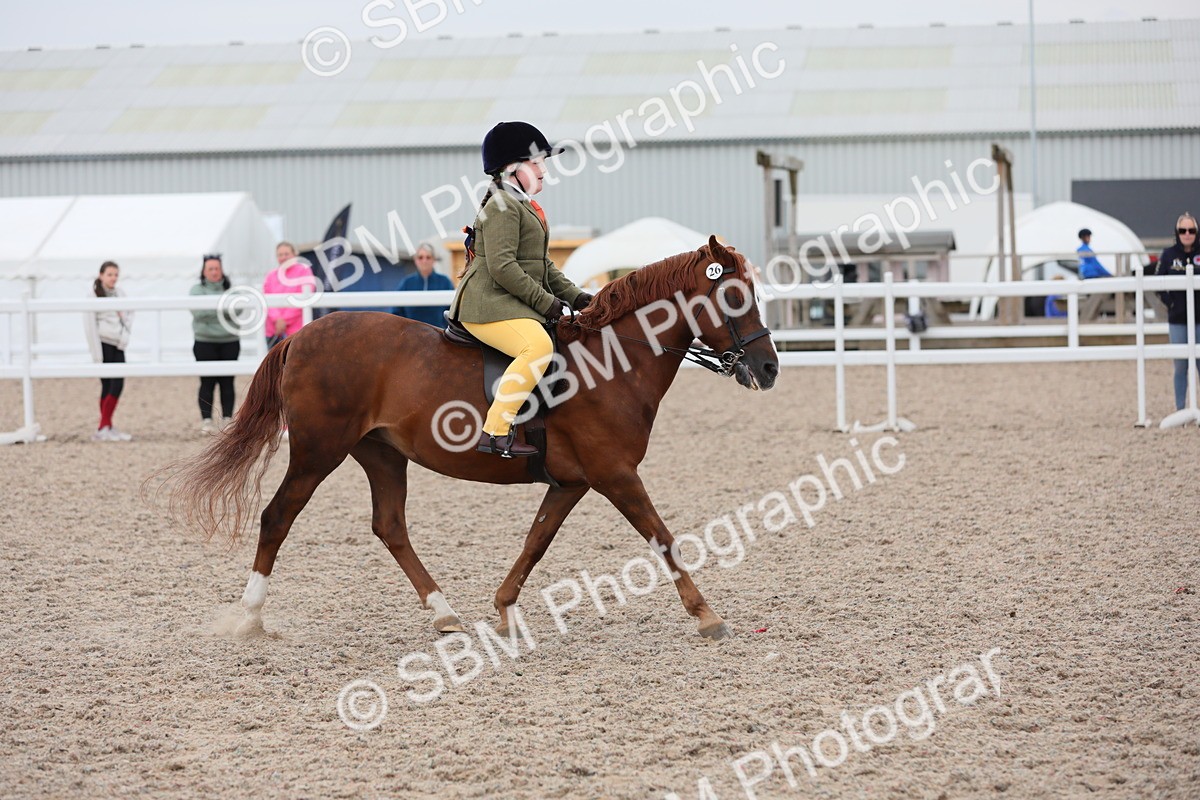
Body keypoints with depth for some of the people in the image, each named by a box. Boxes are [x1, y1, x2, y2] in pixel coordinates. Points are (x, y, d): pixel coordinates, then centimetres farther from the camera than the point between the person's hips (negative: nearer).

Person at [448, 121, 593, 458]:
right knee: (538, 347, -33)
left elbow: (544, 266, 26)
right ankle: (495, 432, -35)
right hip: (489, 305, -11)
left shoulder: (524, 207, 23)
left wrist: (574, 296, 12)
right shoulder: (502, 206, -11)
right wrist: (545, 301, -18)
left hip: (515, 305, 11)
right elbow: (502, 266, -21)